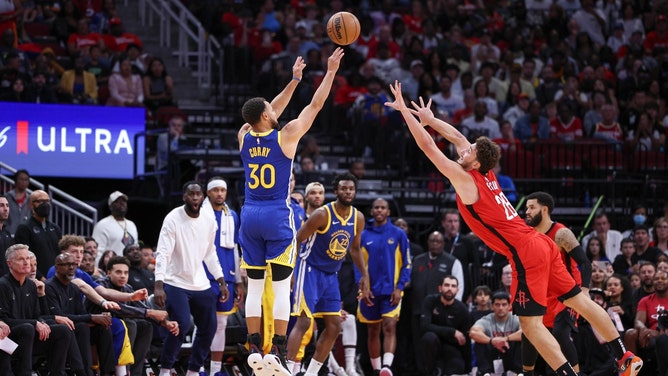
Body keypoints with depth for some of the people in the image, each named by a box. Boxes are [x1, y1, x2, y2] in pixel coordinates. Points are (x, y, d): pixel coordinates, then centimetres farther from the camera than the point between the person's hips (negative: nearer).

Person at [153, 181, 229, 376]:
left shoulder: (209, 222, 4)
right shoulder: (173, 219, -13)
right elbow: (163, 253, -19)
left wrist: (221, 281, 13)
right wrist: (158, 285, -29)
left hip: (201, 285, 6)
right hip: (176, 283, -6)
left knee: (209, 328, 4)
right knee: (182, 325, -19)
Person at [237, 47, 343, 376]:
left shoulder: (244, 137, 5)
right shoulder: (286, 136, -9)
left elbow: (270, 113, 22)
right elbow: (315, 105, -1)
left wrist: (294, 81, 29)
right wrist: (331, 72, 9)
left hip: (250, 216, 5)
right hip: (277, 216, -5)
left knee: (255, 286, 8)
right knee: (282, 287, -3)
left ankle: (254, 349, 3)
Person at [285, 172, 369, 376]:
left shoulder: (358, 218, 1)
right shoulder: (322, 214, -19)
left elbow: (355, 248, 17)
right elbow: (296, 240, -16)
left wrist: (364, 276, 13)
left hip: (331, 275, 7)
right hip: (311, 270, -7)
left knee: (334, 325, 5)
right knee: (304, 321, -16)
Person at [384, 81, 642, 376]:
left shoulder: (466, 181, -9)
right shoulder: (485, 174, 12)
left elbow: (428, 147, -7)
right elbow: (458, 137, 27)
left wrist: (404, 111, -2)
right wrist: (429, 119, 29)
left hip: (525, 254, -9)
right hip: (540, 243, 9)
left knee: (531, 324, -7)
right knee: (577, 300, 13)